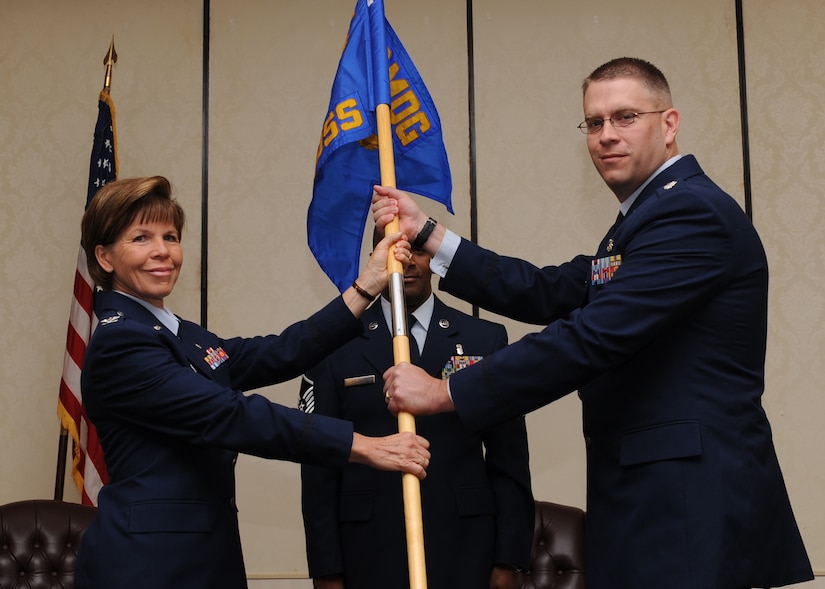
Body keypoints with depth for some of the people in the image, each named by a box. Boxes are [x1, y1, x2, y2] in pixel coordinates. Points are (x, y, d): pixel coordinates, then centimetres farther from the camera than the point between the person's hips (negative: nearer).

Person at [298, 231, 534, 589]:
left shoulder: (485, 339, 4)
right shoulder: (337, 345, 2)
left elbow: (509, 459, 3)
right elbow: (320, 468, 1)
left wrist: (508, 559, -1)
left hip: (464, 552, 1)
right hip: (369, 556, 0)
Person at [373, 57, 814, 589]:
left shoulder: (692, 211, -14)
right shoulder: (653, 214, 19)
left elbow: (592, 338, -22)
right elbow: (548, 293, 13)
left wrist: (445, 393, -18)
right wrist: (427, 234, 9)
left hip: (690, 503, -9)